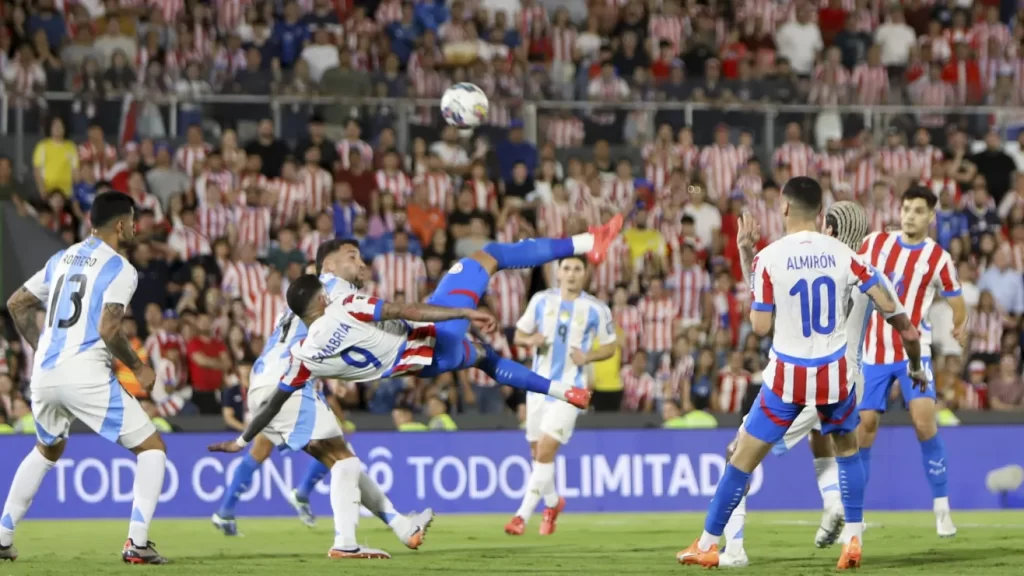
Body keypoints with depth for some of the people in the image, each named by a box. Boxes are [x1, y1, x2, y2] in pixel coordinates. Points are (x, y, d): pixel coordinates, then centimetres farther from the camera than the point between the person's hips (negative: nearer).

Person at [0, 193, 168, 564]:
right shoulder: (120, 269, -5)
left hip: (45, 375, 7)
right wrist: (138, 368, -3)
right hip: (86, 376, -7)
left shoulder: (62, 259, 16)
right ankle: (137, 544, -9)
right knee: (151, 447, 4)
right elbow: (108, 329, -16)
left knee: (47, 451, 32)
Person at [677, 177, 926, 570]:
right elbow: (888, 306, -1)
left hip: (787, 375, -2)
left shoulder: (768, 258, -10)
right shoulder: (841, 254, -3)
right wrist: (915, 360, 14)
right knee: (847, 449, 25)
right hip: (834, 373, 2)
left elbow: (760, 327, -6)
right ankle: (852, 540, 17)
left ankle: (707, 544, 14)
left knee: (743, 460, 8)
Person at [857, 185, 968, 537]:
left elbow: (956, 300, 3)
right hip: (873, 351, 3)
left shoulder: (938, 258, -5)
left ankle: (942, 508, -10)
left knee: (924, 421, -18)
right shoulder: (875, 243, 3)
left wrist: (960, 324, -8)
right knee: (864, 425, 1)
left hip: (913, 351, -3)